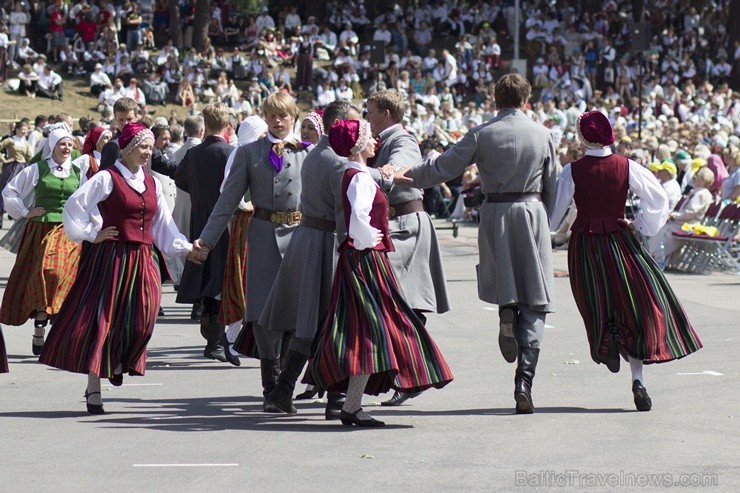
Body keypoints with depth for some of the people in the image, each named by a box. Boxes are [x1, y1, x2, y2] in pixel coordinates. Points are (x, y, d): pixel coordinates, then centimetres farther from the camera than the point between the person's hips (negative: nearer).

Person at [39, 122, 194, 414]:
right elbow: (74, 206, -9)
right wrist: (92, 235, -8)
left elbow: (162, 224, 18)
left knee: (139, 321, -8)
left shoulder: (151, 183, 14)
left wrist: (185, 247, 9)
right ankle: (93, 390, 1)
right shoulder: (107, 178, -5)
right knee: (101, 320, -3)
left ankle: (118, 363, 20)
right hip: (110, 257, -5)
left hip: (141, 260, 5)